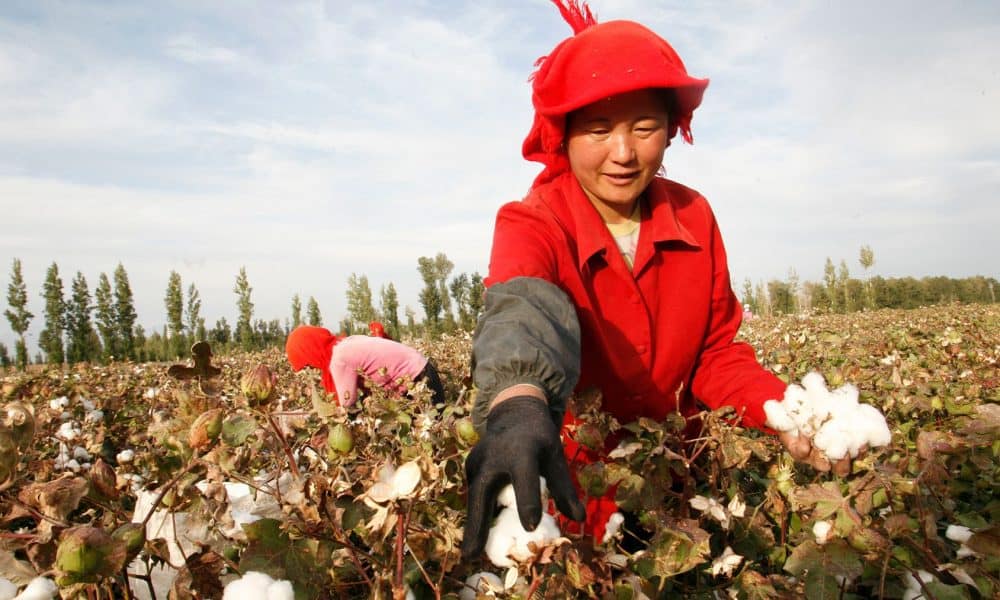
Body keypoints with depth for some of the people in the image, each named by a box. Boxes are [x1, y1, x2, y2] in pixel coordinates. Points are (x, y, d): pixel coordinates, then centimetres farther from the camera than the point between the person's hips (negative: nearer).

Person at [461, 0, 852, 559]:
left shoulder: (695, 216, -6)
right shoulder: (530, 225, -18)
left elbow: (715, 353, 0)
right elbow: (523, 308, -42)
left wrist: (785, 411, -19)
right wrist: (519, 403, -63)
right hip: (570, 469, -1)